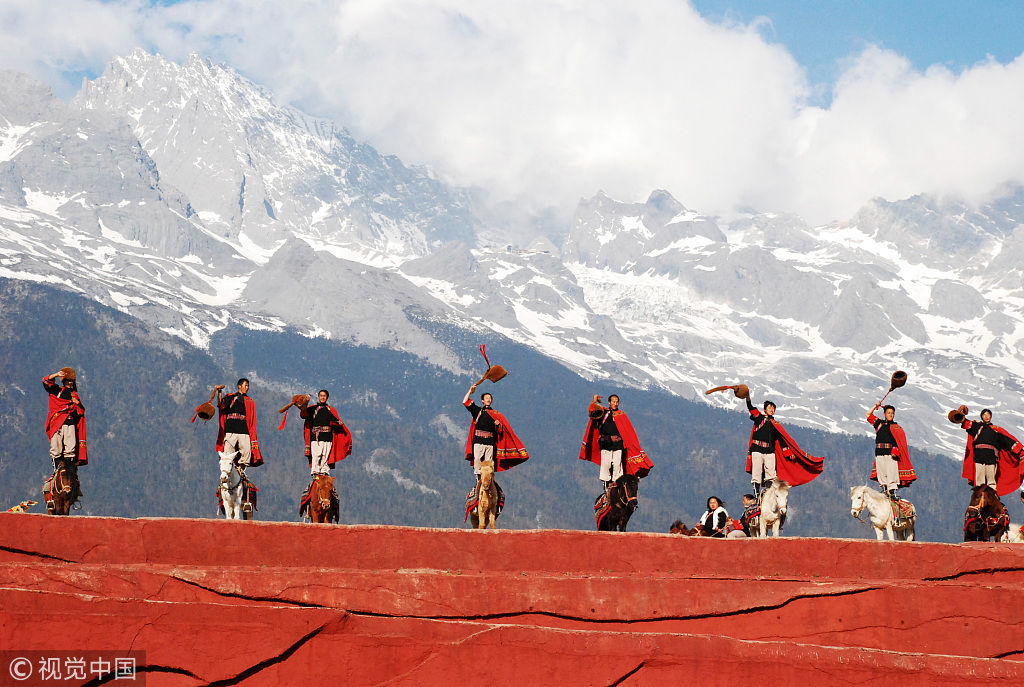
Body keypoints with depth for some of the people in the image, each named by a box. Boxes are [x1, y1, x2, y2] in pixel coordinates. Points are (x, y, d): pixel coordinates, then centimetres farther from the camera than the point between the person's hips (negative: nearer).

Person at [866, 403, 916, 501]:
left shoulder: (896, 427, 9)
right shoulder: (879, 423, 17)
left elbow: (899, 441, 1)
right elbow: (868, 415, 26)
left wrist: (896, 451, -13)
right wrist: (875, 406, 18)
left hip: (891, 453, -3)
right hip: (879, 452, 3)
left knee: (892, 472, -12)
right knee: (881, 473, 0)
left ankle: (892, 491, -15)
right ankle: (884, 490, 5)